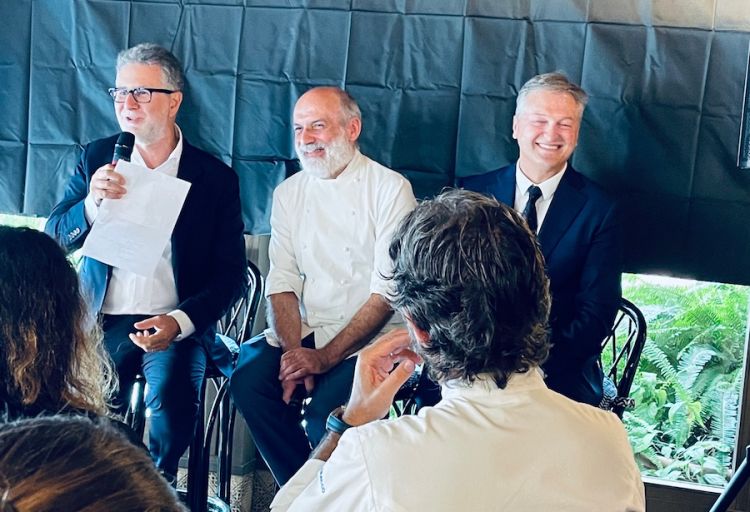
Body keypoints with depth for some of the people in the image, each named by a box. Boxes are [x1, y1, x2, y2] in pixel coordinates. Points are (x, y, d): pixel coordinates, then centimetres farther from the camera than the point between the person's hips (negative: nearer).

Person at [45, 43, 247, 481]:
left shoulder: (216, 178, 1)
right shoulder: (98, 158, 9)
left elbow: (231, 276, 0)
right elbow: (55, 238, 4)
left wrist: (178, 322, -17)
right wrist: (92, 202, -17)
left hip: (178, 325, -2)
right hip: (103, 319, 2)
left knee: (174, 400, -28)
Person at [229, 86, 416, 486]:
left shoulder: (390, 189, -5)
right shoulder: (288, 193, 11)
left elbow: (387, 291, -11)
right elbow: (282, 281, 5)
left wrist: (326, 356, -17)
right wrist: (293, 349, -13)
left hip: (371, 338, -4)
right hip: (305, 331, 5)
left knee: (326, 408, -29)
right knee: (249, 380, -22)